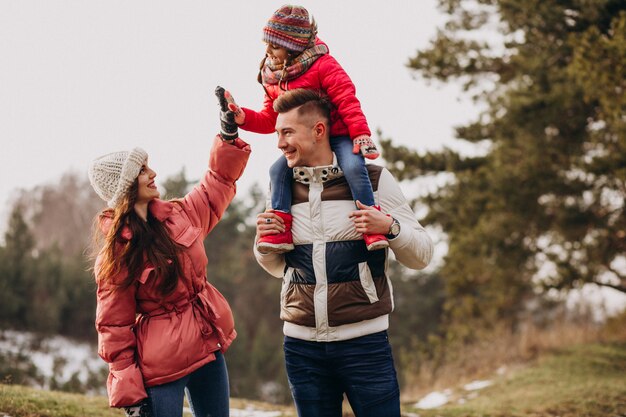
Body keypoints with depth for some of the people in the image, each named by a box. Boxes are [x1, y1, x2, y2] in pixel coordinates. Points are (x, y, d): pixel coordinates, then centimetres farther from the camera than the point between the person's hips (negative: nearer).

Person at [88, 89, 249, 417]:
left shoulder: (178, 216, 3)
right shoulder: (116, 253, -14)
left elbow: (218, 183, 20)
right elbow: (114, 327, -13)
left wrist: (228, 134, 10)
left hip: (209, 348, 7)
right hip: (160, 365, -7)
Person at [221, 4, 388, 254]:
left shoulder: (322, 65, -12)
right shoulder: (272, 80, 7)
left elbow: (347, 100, -16)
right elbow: (269, 120, 12)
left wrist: (361, 134, -23)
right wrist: (242, 117, -6)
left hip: (338, 134, -6)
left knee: (353, 167, -29)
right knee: (278, 169, -13)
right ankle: (281, 229, -12)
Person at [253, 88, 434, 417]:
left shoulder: (373, 180, -3)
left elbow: (420, 257, 0)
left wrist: (390, 227, -19)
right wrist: (264, 241, 0)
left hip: (364, 340, -4)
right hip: (301, 345, 4)